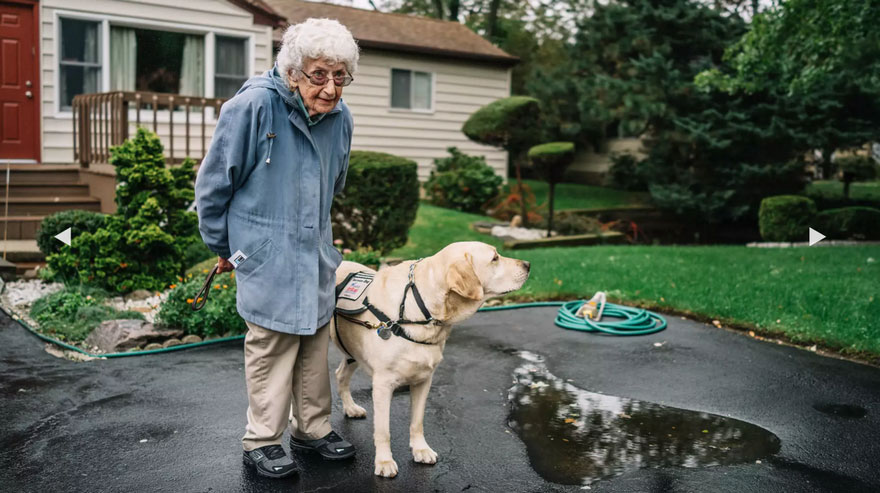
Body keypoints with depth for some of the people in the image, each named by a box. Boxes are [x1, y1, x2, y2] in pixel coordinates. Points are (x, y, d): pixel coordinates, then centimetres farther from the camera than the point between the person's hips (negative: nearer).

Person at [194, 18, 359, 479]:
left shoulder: (340, 117, -1)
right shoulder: (252, 107, -18)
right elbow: (213, 182, -6)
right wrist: (222, 246, 3)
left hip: (316, 254, 6)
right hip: (266, 254, -5)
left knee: (315, 339, 14)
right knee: (271, 343, 2)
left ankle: (312, 428, 31)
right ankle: (261, 440, 19)